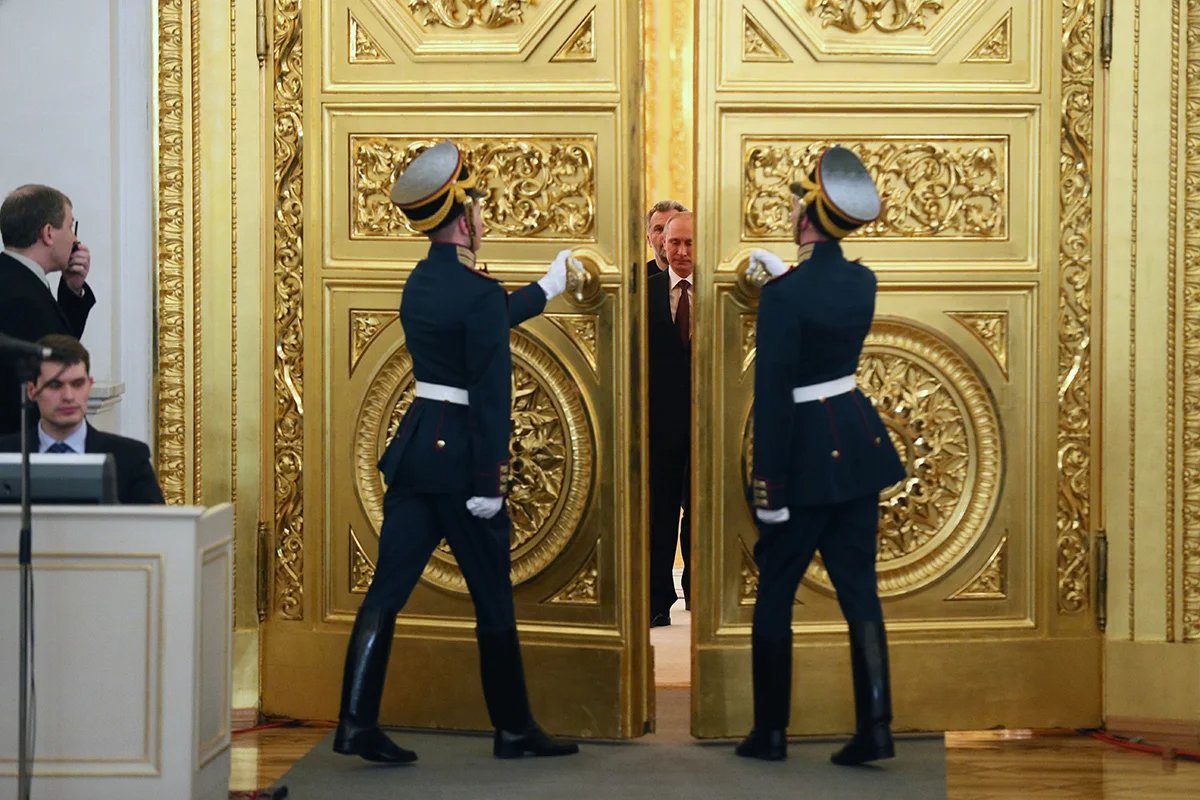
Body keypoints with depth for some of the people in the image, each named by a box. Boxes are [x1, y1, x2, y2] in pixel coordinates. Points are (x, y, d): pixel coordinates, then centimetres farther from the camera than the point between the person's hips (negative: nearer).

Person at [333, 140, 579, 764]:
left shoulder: (420, 284, 10)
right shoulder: (478, 292, -15)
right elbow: (491, 395, -18)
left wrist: (543, 291, 41)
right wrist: (487, 483, -17)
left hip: (413, 449, 7)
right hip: (459, 456, -7)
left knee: (387, 589, 5)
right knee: (493, 600, 5)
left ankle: (357, 723, -1)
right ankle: (513, 729, 16)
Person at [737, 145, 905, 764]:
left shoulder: (784, 296, -19)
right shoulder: (862, 281, 2)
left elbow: (772, 395, -19)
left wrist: (769, 488, -16)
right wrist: (781, 273, 39)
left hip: (810, 452, -6)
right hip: (859, 440, 6)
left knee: (774, 593, 7)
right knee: (859, 588, 8)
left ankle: (770, 732, 14)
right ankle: (875, 728, 3)